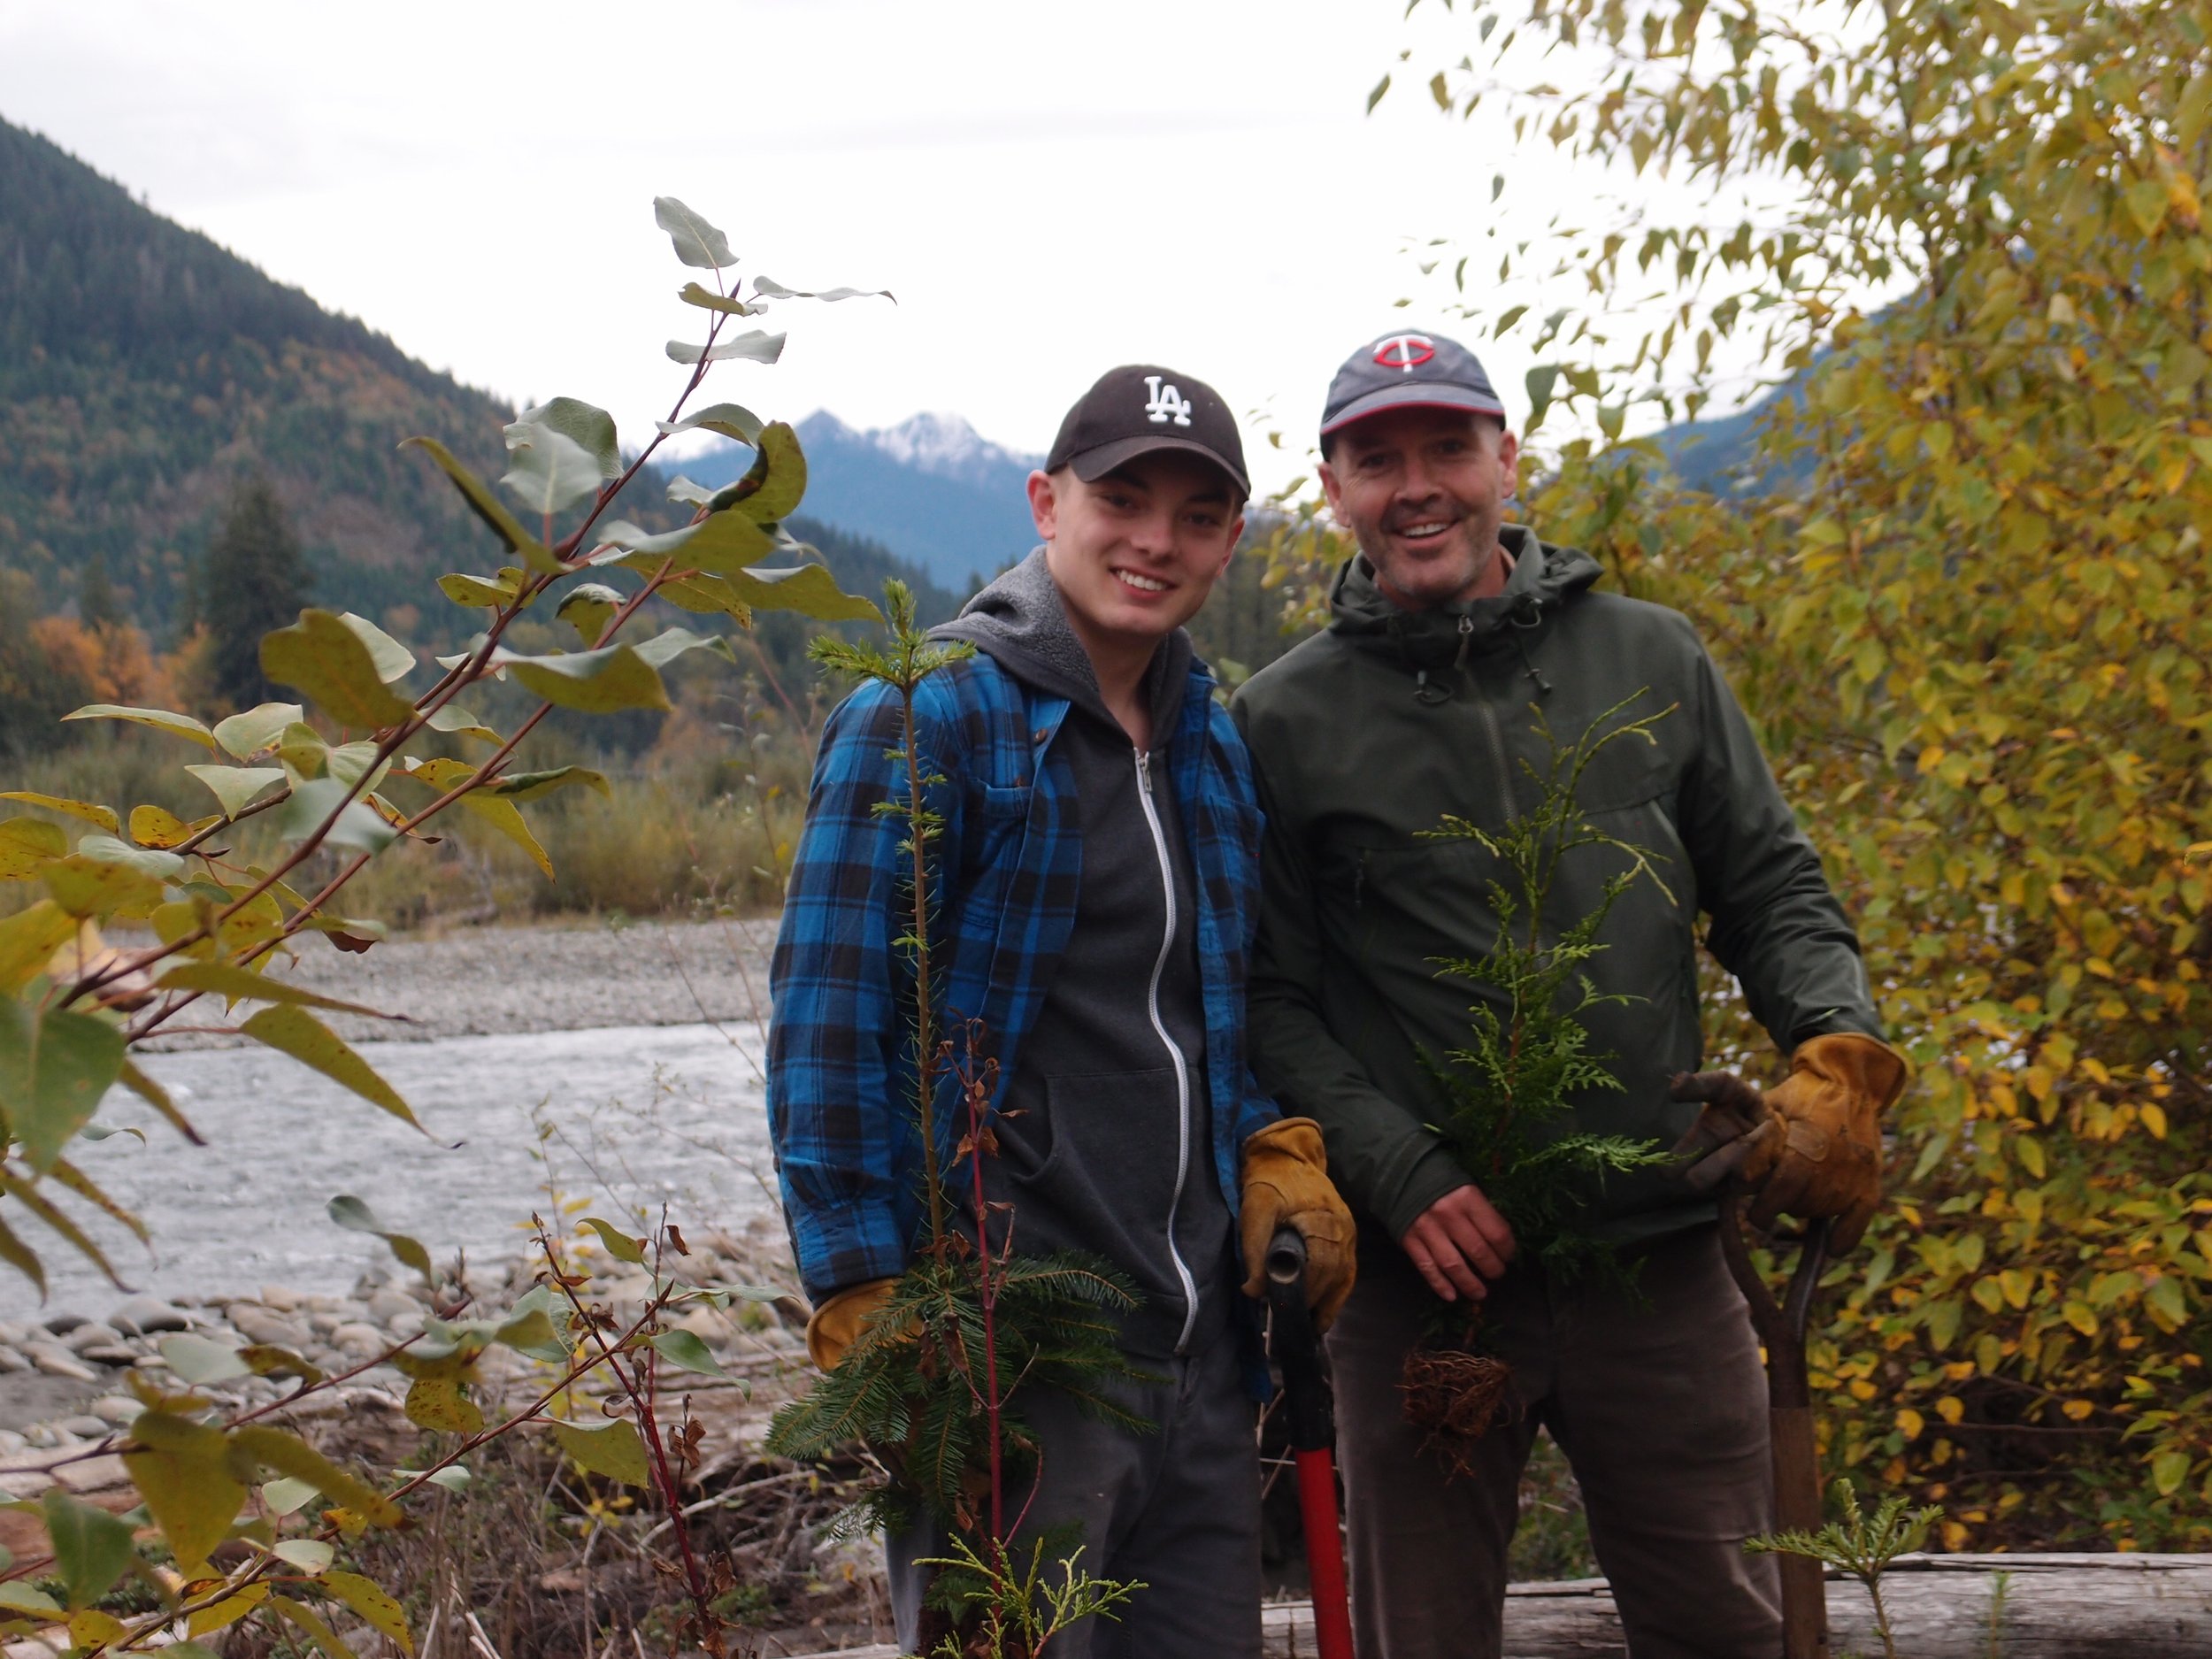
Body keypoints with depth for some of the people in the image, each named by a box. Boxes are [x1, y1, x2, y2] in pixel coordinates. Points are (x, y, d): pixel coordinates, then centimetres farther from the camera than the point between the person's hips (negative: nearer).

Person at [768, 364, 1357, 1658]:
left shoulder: (1215, 747, 15)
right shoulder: (925, 723, -8)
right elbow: (827, 1026, -11)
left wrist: (1278, 1150, 6)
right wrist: (865, 1307, -16)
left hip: (1202, 1340, 7)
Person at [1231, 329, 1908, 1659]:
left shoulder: (1651, 659, 7)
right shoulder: (1286, 722, 1)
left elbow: (1772, 887, 11)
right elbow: (1270, 999, -2)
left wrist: (1839, 1051, -8)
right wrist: (1396, 1171, -15)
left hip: (1662, 1251, 2)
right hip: (1428, 1265, -1)